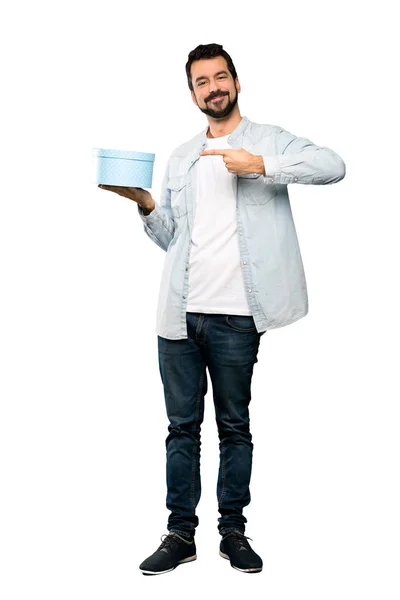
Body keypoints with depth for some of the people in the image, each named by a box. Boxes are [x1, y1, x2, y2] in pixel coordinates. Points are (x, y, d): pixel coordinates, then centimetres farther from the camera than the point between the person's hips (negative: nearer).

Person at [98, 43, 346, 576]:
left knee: (235, 427, 7)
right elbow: (168, 237, 17)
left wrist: (260, 165, -22)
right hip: (180, 313, 4)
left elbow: (333, 166, -13)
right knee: (182, 426, 7)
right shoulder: (180, 158, 18)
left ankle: (233, 531, 18)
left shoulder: (267, 141, 4)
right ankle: (181, 534, 15)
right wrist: (144, 203, -2)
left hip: (235, 316, -4)